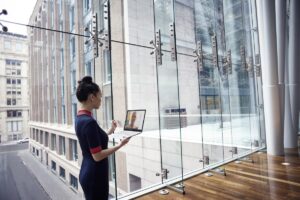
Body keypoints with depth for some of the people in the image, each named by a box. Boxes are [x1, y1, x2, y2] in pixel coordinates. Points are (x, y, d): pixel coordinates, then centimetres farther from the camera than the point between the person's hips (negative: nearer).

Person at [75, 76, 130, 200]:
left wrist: (111, 131, 21)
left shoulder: (80, 118, 5)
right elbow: (97, 156, -23)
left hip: (88, 173, 9)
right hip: (94, 177, -9)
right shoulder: (89, 121, -25)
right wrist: (120, 145, -18)